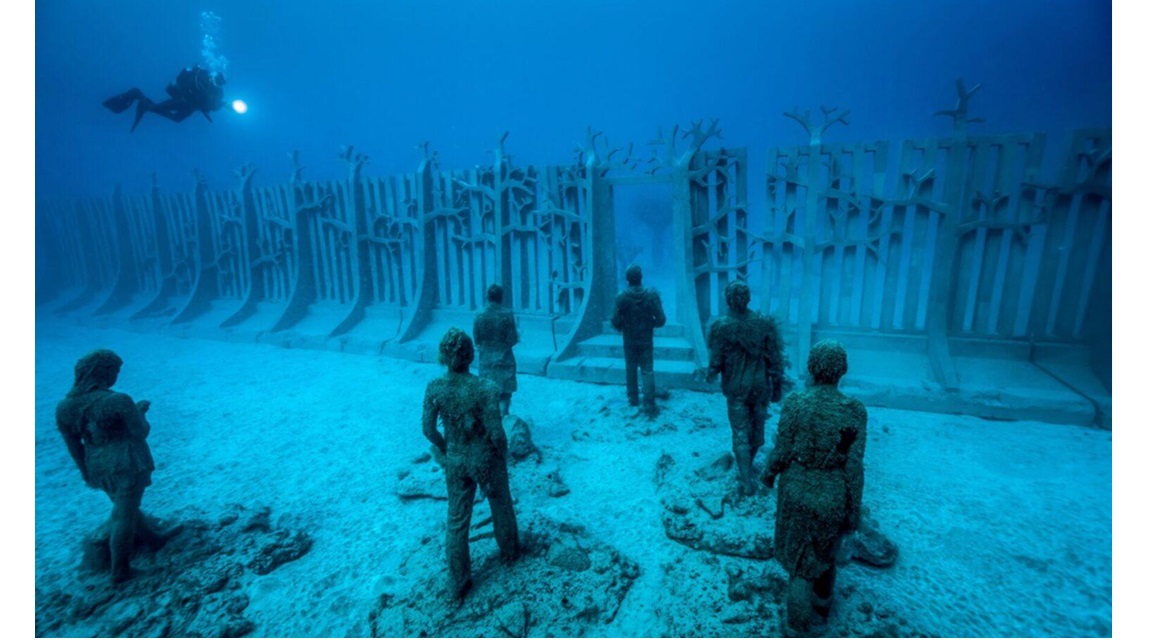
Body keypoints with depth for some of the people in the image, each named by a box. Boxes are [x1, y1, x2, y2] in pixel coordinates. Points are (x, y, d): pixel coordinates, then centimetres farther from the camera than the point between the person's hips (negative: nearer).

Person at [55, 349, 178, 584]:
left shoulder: (65, 406, -6)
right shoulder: (119, 401, -25)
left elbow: (73, 445, 5)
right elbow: (141, 433, -15)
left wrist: (85, 471, 17)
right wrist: (140, 411, 2)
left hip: (99, 468, 7)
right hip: (128, 465, -7)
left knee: (123, 506, 25)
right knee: (125, 516, 8)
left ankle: (154, 539, 45)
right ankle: (119, 571, 21)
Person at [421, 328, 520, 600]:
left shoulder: (434, 388, -16)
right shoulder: (485, 388, -27)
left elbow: (428, 429, -6)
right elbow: (496, 433, -24)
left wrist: (445, 450, 11)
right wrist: (502, 453, -3)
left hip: (455, 462, 2)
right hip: (486, 459, -2)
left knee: (456, 521, 19)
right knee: (500, 507, 26)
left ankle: (459, 582, 34)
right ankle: (510, 551, 50)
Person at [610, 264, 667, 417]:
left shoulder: (621, 297, -12)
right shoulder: (652, 295, -11)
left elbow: (616, 321, -11)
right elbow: (661, 320, -10)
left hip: (629, 341, 1)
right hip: (646, 340, -1)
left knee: (631, 370, 16)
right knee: (648, 371, 2)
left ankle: (633, 399, 27)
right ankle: (649, 405, -2)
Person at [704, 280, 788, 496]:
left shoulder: (721, 326, -14)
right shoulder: (764, 323, -7)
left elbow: (717, 361, -10)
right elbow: (774, 358, -4)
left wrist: (710, 374, 11)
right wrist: (777, 386, 6)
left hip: (736, 387, -2)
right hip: (761, 385, 3)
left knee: (741, 434, 7)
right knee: (757, 429, 21)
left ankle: (747, 482, 9)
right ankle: (747, 466, 42)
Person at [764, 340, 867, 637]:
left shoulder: (794, 403, -19)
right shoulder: (854, 411, -18)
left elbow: (782, 451, -13)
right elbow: (853, 467, -14)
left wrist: (768, 474, 7)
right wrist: (854, 511, -1)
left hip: (797, 491, 0)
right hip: (832, 496, 0)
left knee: (800, 553, 21)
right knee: (824, 550, 27)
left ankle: (798, 626, 33)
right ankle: (821, 604, 51)